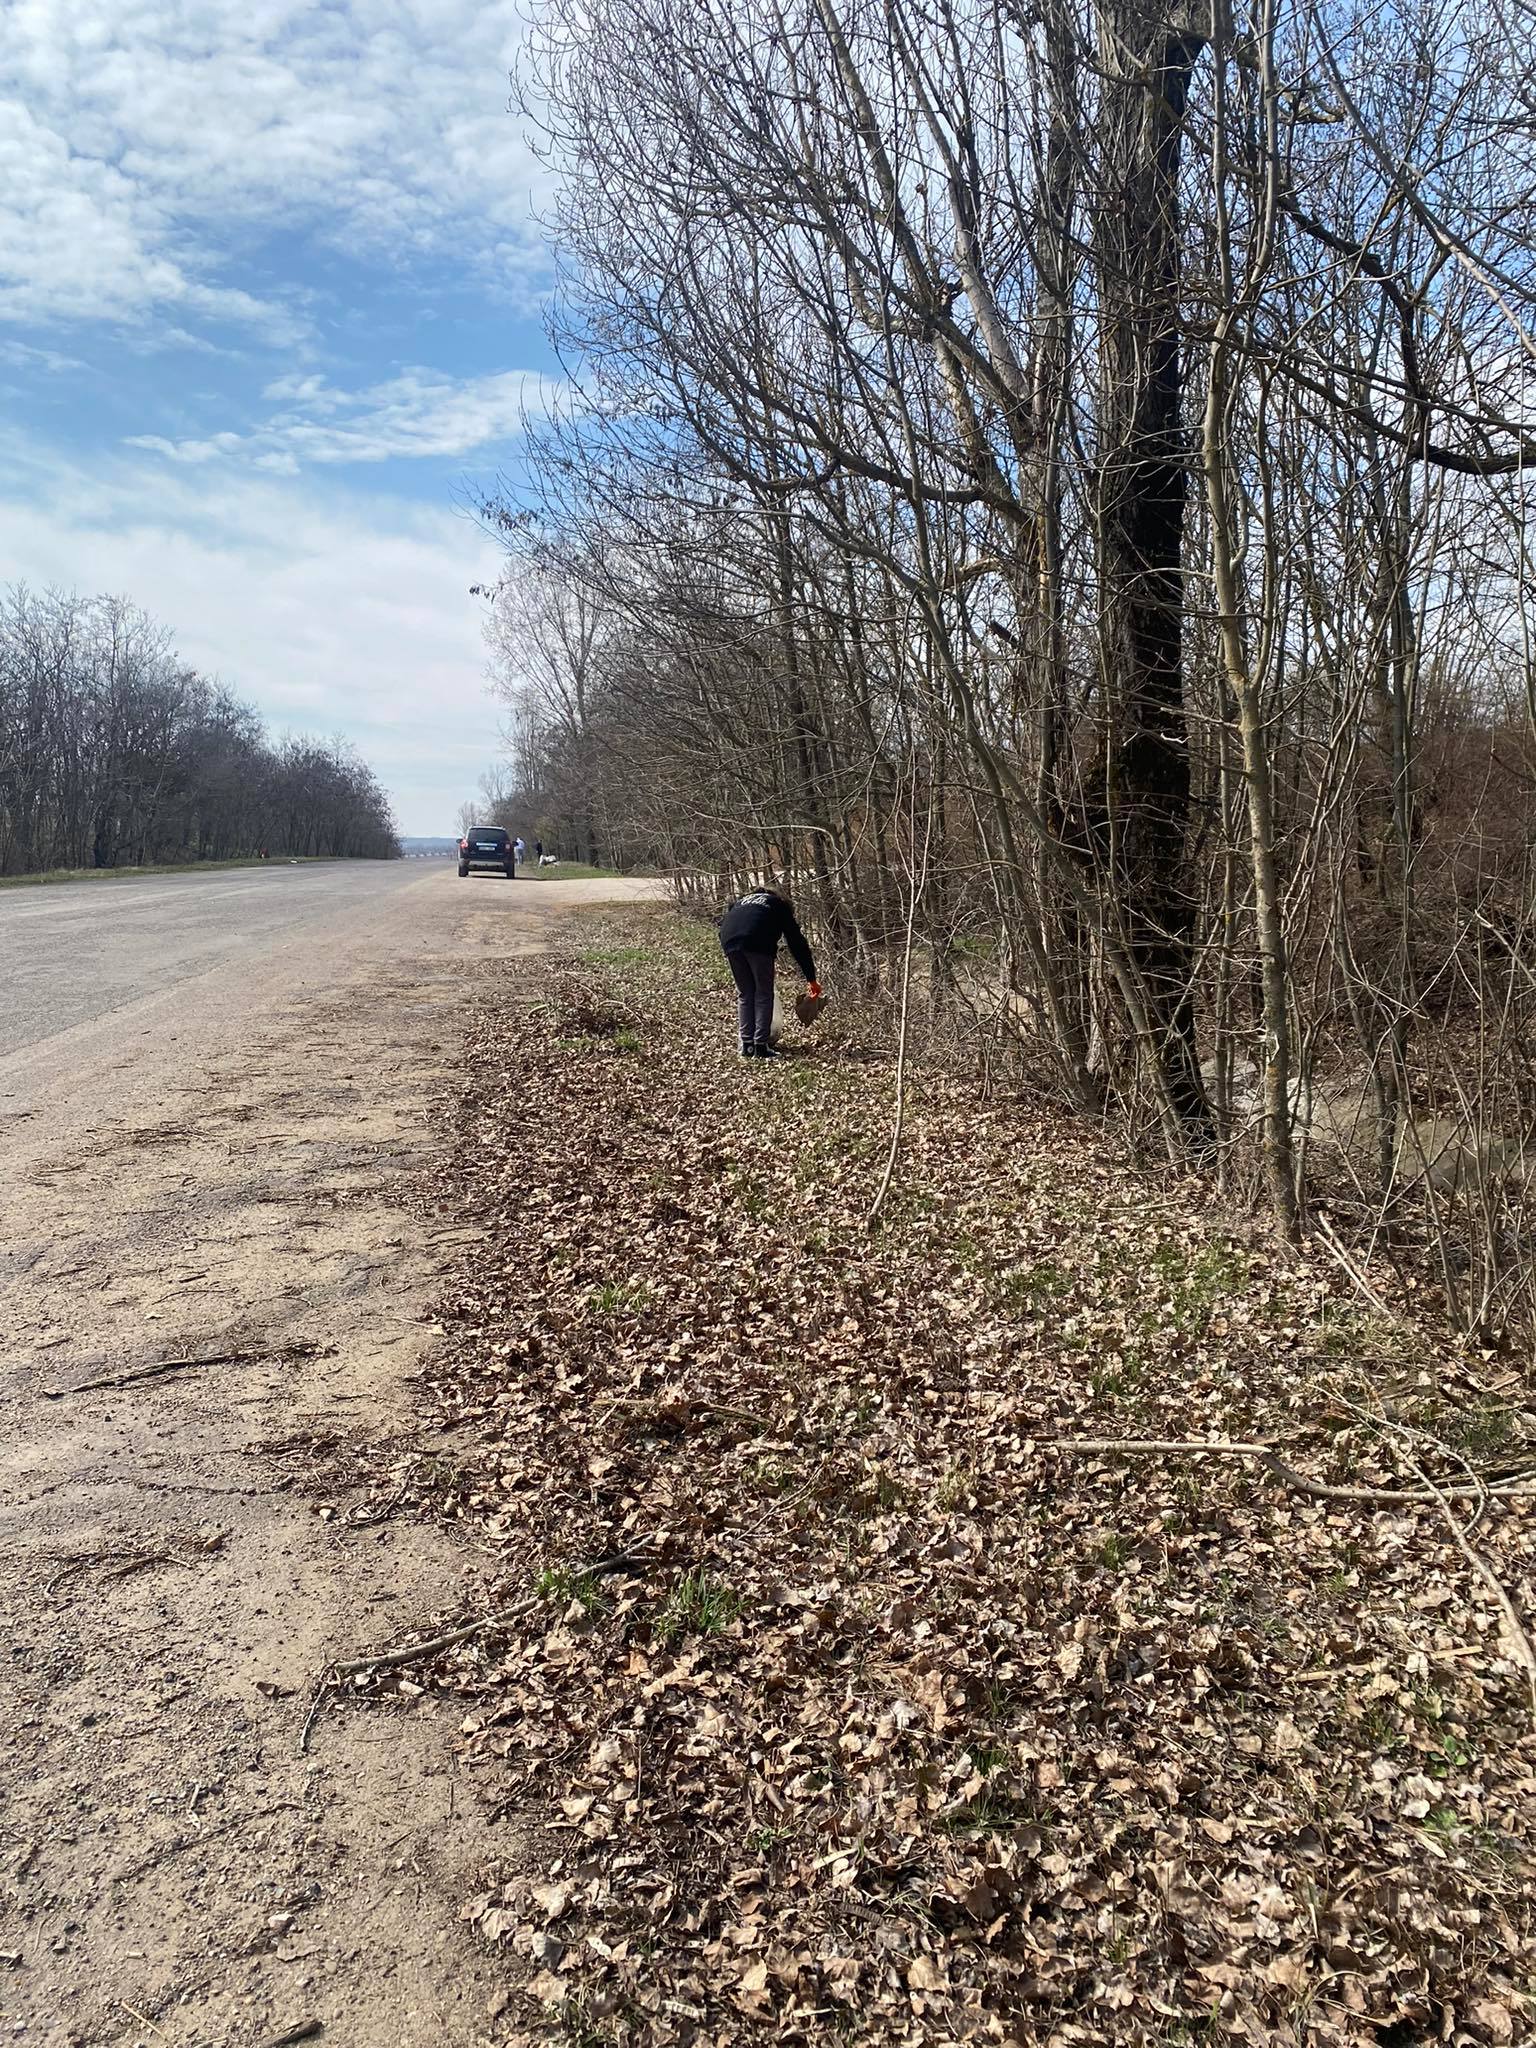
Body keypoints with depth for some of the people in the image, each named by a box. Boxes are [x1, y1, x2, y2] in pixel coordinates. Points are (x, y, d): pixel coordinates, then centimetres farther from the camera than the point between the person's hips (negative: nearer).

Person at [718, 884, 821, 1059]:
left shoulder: (741, 900, 39)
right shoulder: (780, 905, 27)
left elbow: (723, 923, 27)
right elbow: (797, 943, 24)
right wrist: (811, 979, 26)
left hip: (729, 941, 4)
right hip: (758, 943, -4)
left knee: (744, 994, 17)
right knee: (764, 995, 10)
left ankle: (747, 1046, 16)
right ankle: (761, 1047, 6)